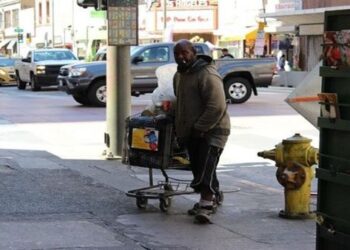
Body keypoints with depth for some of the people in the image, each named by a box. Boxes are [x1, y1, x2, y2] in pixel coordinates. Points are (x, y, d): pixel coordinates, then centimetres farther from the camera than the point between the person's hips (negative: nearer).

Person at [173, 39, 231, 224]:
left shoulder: (207, 75, -17)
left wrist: (199, 128, -21)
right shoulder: (179, 75, 15)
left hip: (212, 131, -9)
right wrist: (180, 129, 19)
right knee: (198, 168, 13)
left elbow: (217, 107, -24)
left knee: (206, 169, -17)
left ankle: (206, 207, -18)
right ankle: (211, 199, 27)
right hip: (191, 132, 9)